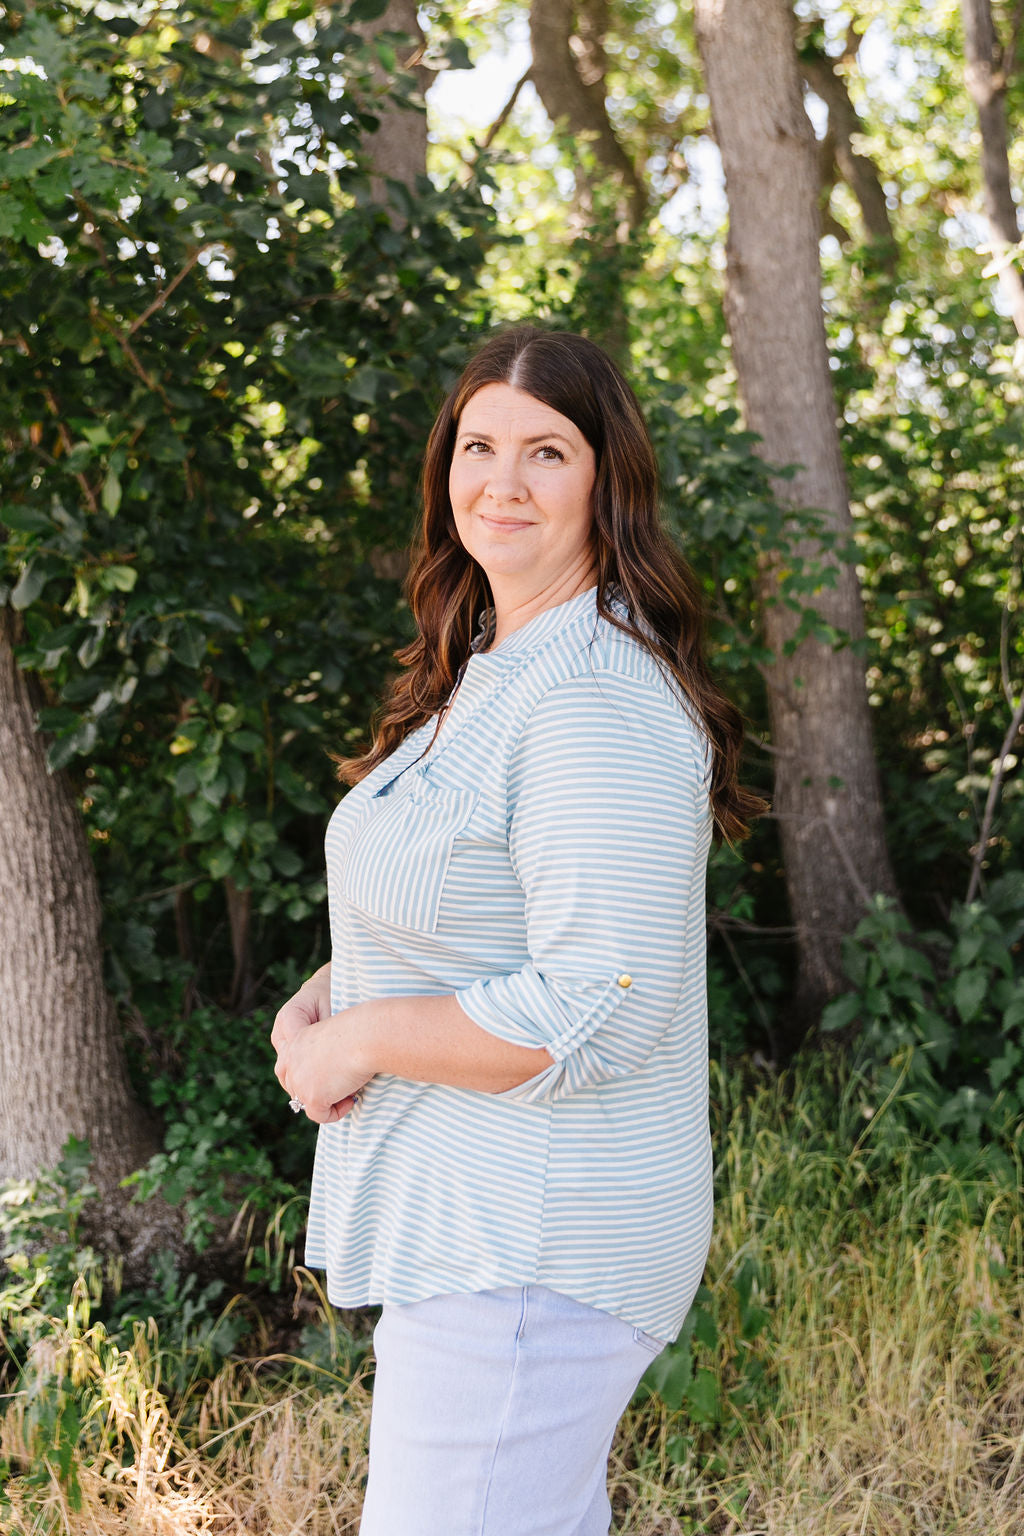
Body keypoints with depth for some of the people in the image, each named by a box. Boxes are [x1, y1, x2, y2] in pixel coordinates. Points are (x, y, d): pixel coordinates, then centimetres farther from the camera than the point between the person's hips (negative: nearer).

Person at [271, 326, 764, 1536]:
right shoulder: (489, 669, 10)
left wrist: (356, 1042, -17)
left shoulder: (599, 701, -23)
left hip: (529, 1248, -10)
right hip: (470, 1211, 10)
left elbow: (592, 1010, -28)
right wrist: (321, 997, 3)